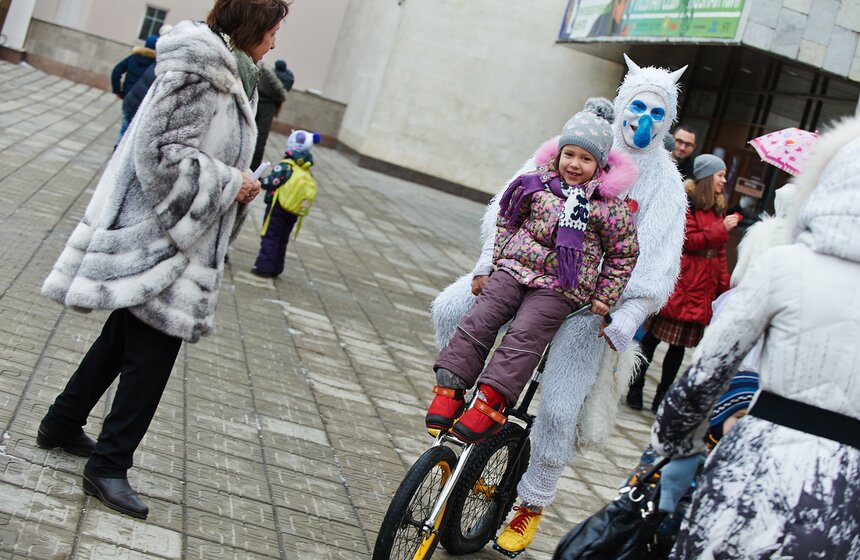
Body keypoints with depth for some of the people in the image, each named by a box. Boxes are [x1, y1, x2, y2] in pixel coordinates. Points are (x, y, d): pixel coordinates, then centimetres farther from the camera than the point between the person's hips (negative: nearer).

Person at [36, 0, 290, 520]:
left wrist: (242, 183, 8)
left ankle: (63, 423, 35)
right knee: (152, 352, -4)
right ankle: (109, 466, 8)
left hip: (175, 237, 10)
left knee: (124, 338, 20)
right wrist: (231, 184, -18)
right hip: (158, 240, -10)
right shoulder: (198, 70, -19)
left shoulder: (228, 72, 14)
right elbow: (162, 152, -25)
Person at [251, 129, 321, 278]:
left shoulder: (286, 166, -15)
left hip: (278, 206, -6)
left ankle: (264, 267, -3)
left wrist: (261, 181, 1)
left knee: (269, 237, 0)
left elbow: (271, 183, -18)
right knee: (282, 240, 15)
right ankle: (276, 269, 19)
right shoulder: (307, 173, 4)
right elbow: (307, 193, 6)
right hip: (293, 213, 6)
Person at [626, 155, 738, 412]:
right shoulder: (686, 200, -5)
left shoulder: (718, 208, 17)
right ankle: (636, 388, 11)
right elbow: (688, 240, -14)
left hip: (704, 288, 7)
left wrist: (723, 285, 12)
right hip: (680, 283, -7)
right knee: (654, 336, -1)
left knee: (680, 344, 7)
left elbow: (719, 251, 18)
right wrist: (722, 228, -13)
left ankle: (662, 396, 15)